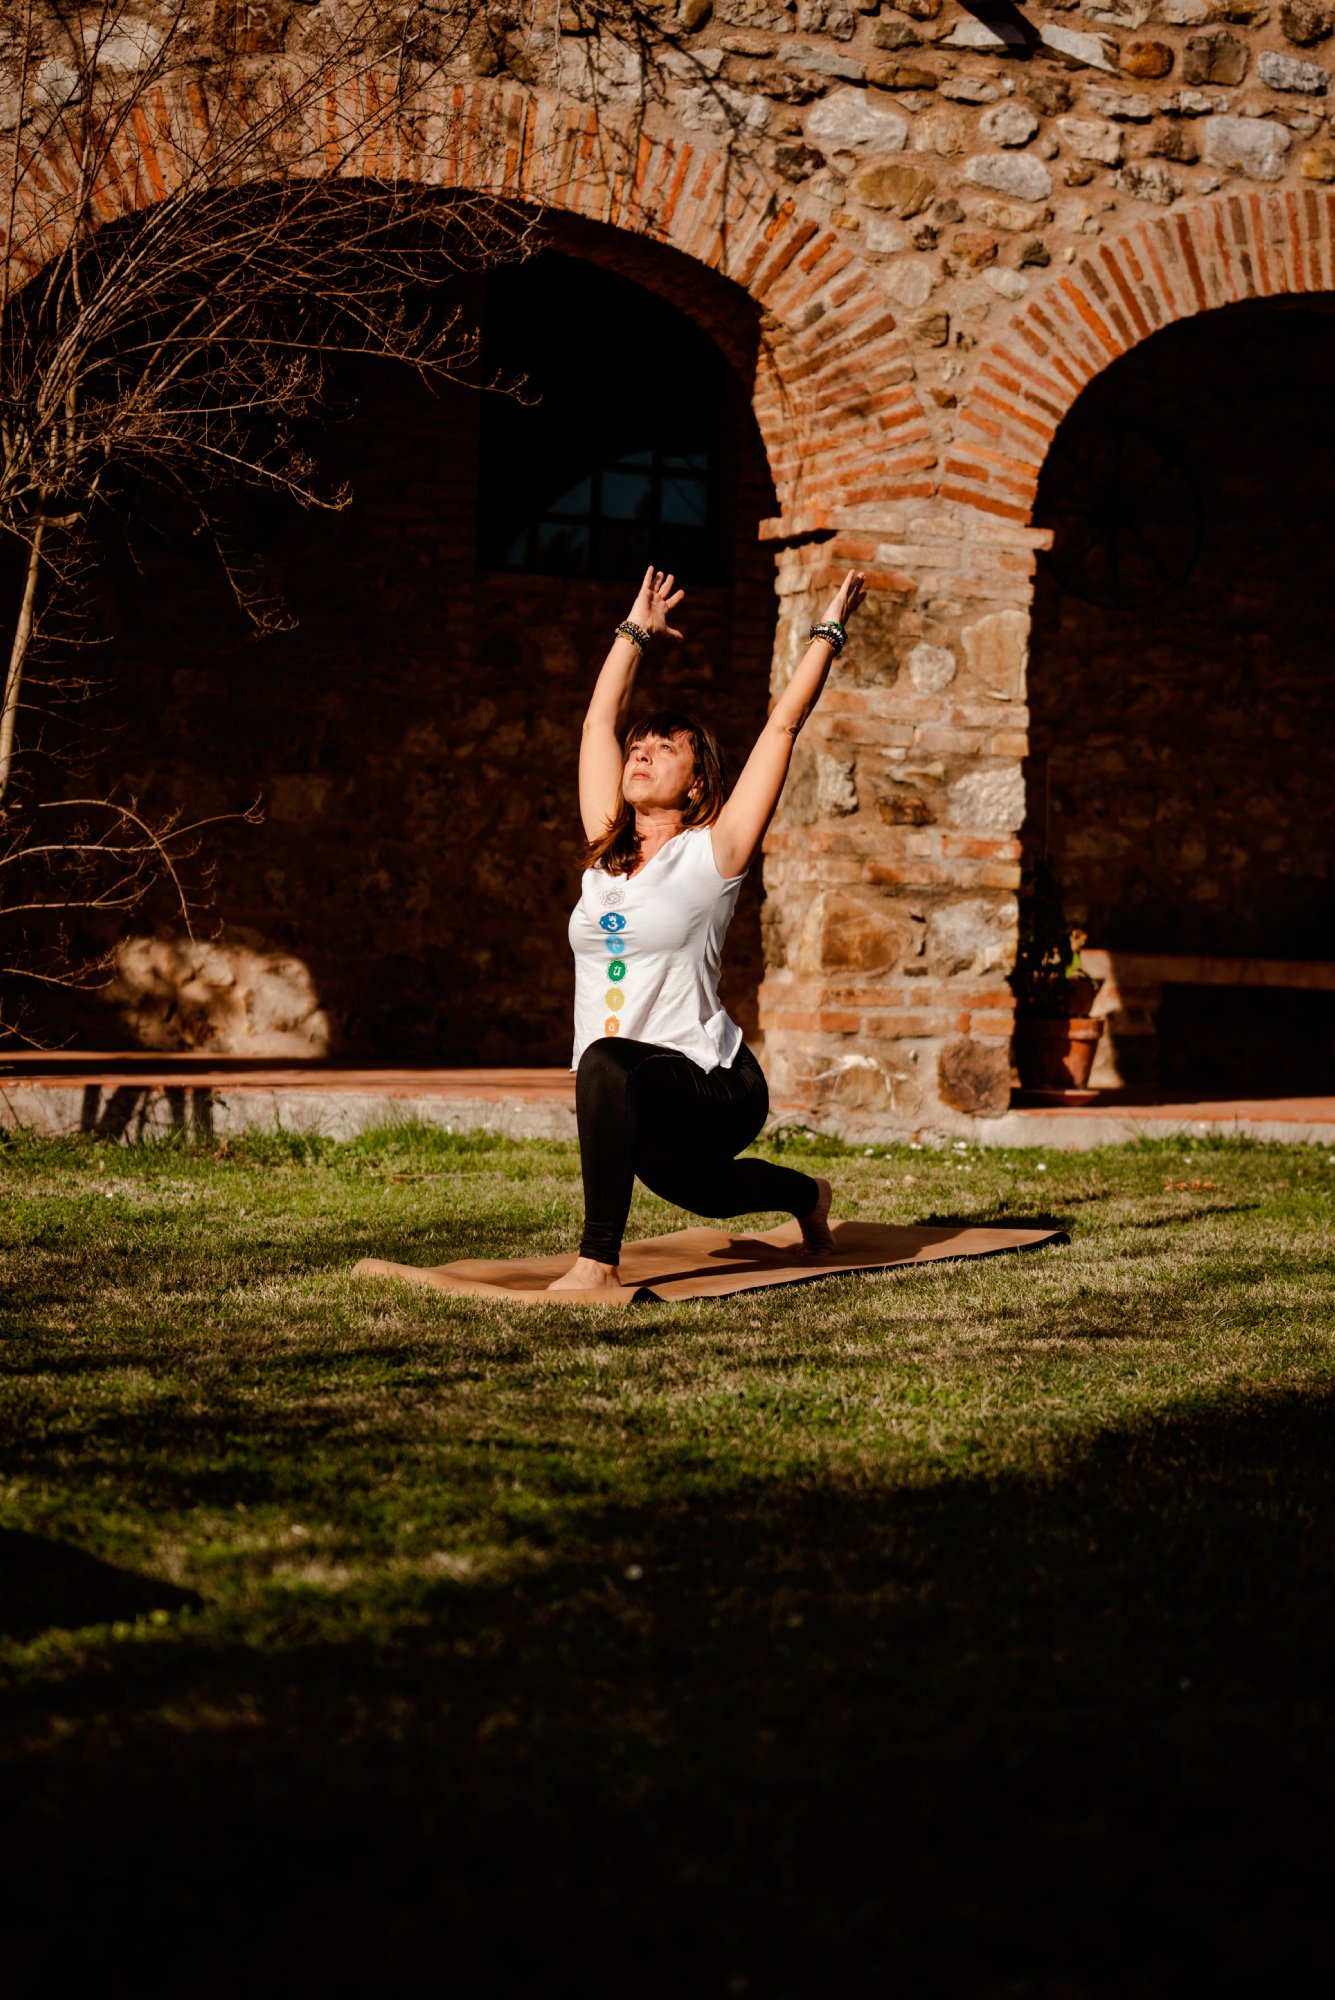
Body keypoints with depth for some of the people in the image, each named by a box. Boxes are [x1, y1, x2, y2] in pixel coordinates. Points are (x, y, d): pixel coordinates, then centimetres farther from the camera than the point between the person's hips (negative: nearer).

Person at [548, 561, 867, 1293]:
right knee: (701, 1192, 33)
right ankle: (806, 1197, 66)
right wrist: (636, 630, 26)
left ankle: (599, 1262, -36)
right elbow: (600, 720, 16)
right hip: (634, 1094, 8)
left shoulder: (711, 855, -6)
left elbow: (782, 728, -6)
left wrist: (828, 633, 1)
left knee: (610, 1063, -40)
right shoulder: (603, 852, 8)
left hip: (714, 1091, -7)